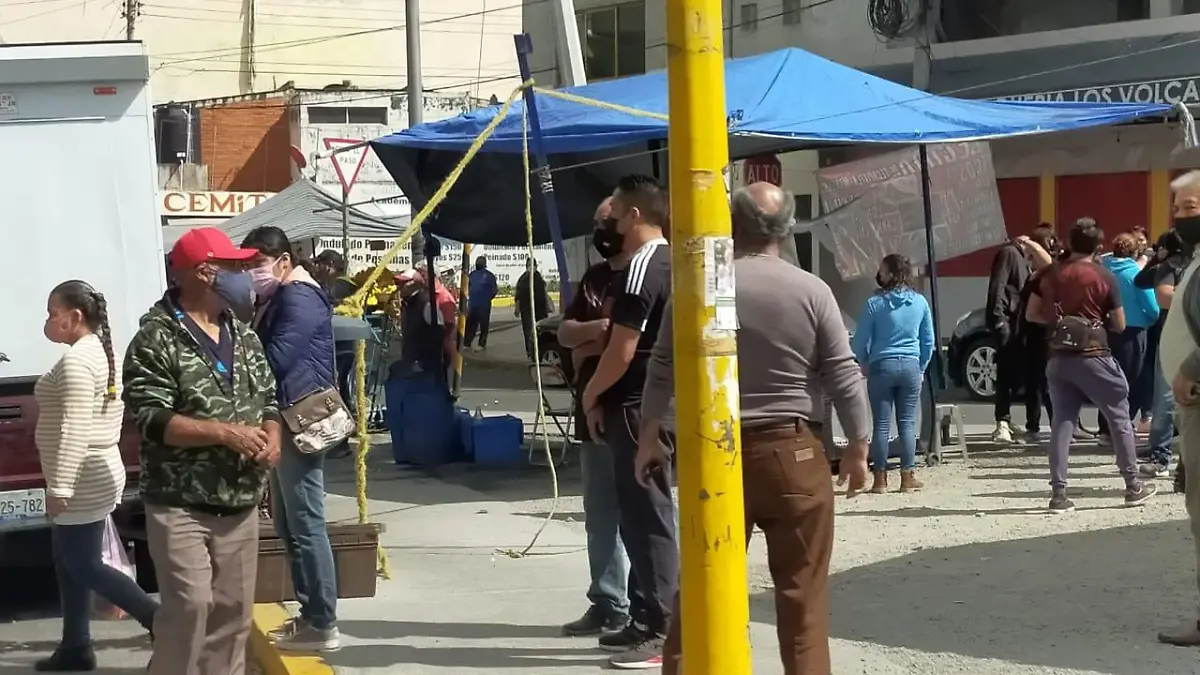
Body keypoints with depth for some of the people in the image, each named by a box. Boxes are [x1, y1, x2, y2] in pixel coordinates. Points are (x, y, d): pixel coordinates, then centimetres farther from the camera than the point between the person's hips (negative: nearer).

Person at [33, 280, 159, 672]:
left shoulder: (76, 360, -19)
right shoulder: (101, 352, 12)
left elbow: (74, 429, -25)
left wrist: (59, 487, -25)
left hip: (81, 483, -10)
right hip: (93, 477, 10)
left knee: (84, 567, -3)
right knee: (70, 566, 14)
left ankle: (164, 623, -4)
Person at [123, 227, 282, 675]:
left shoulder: (244, 336, 12)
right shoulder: (157, 340, -10)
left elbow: (267, 398, 20)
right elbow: (151, 419, -18)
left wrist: (271, 433, -3)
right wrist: (226, 432, -21)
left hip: (240, 504, 7)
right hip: (181, 505, -6)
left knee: (233, 611, 9)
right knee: (190, 608, -14)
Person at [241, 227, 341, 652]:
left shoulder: (299, 298, -14)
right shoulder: (277, 298, 19)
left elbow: (274, 360, -23)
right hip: (284, 421, 11)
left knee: (306, 525, -8)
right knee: (288, 525, 14)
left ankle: (323, 625, -5)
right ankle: (309, 615, 21)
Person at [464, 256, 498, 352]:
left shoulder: (489, 275, -4)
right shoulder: (473, 274, 12)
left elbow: (493, 290, -3)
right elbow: (468, 286, 23)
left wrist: (488, 298, -7)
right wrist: (469, 295, 10)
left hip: (484, 305, -5)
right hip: (472, 304, 5)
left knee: (483, 325, 0)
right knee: (470, 324, 6)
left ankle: (482, 344, 6)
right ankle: (466, 343, 10)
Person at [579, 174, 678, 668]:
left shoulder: (642, 268, -17)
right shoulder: (669, 263, 13)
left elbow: (622, 351, -18)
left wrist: (591, 393, -4)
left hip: (638, 407, -10)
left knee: (649, 516, -7)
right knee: (643, 513, 14)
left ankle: (665, 633, -5)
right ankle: (656, 620, 19)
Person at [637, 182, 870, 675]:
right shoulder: (812, 291, -3)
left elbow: (663, 368, 3)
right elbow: (844, 376, -2)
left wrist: (649, 436, 13)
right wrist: (858, 447, 7)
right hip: (793, 451, -1)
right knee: (802, 591, 4)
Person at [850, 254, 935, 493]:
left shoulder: (875, 304, -8)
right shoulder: (920, 302, 1)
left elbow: (860, 342, -3)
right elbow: (929, 341, 7)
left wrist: (865, 365, 13)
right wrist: (921, 368, 17)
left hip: (881, 366, -2)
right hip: (910, 366, 2)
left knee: (882, 424, 2)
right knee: (907, 423, 6)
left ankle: (880, 478, 4)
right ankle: (908, 476, 8)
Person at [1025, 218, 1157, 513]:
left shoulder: (1051, 274, 5)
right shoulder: (1104, 277, -5)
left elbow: (1032, 314, 9)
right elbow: (1119, 325, -1)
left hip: (1059, 357, 4)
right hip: (1092, 356, -4)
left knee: (1061, 422, 6)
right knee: (1119, 417, 9)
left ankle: (1058, 493, 0)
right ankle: (1133, 486, 13)